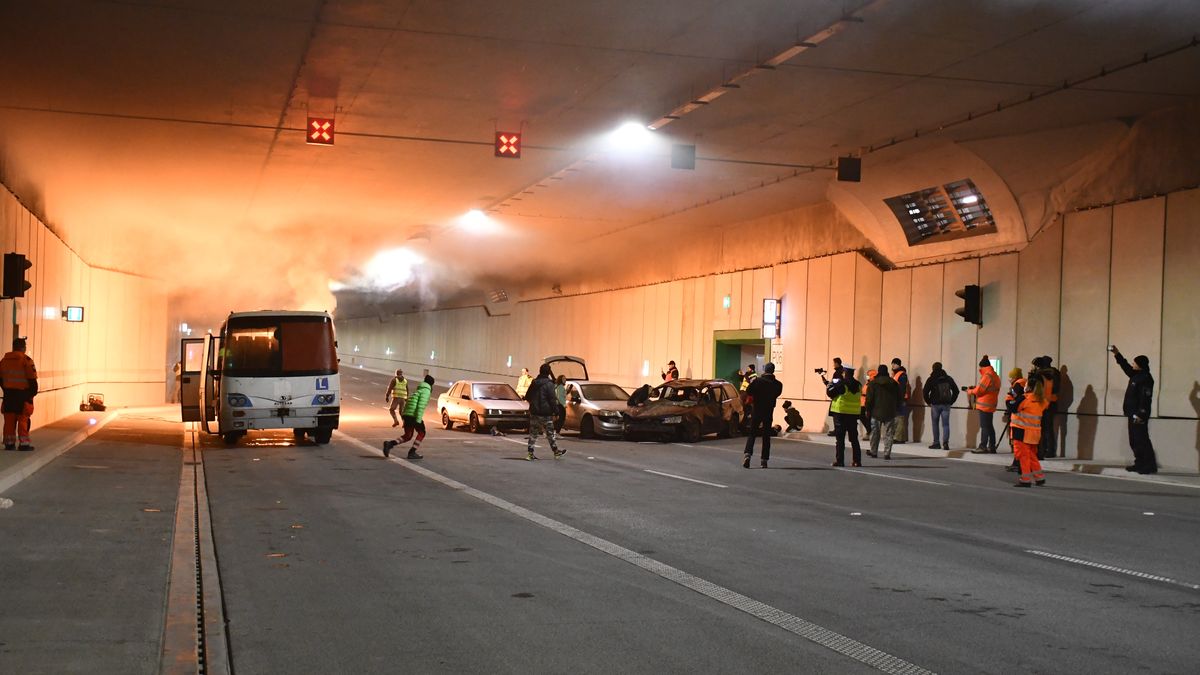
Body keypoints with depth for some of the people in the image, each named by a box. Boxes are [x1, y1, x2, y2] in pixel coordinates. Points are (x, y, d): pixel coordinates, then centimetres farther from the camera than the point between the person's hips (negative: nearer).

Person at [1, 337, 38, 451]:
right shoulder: (26, 360, -12)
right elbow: (32, 379, -12)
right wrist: (33, 392, 1)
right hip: (22, 394, -5)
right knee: (23, 420, -1)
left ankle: (9, 443, 12)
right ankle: (24, 443, -1)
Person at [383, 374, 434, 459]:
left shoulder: (419, 390, 26)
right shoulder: (426, 391, -4)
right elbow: (421, 405, -17)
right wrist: (418, 420, -20)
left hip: (407, 414, 8)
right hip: (414, 414, -8)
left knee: (407, 436, 10)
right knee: (421, 433, 7)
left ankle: (389, 444, -9)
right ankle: (412, 453, 1)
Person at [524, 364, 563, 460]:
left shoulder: (534, 382, 8)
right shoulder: (549, 384, -12)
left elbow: (527, 397, 16)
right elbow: (552, 399, -14)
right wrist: (556, 411, -9)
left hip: (533, 412, 6)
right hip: (545, 413, -6)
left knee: (533, 433, 8)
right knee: (550, 433, 5)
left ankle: (530, 453, 4)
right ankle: (556, 452, 15)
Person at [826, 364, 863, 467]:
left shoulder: (841, 384, -14)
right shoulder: (857, 385, 5)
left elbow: (830, 392, -10)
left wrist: (831, 383, 8)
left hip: (841, 413, -5)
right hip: (854, 414, 5)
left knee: (840, 439, 0)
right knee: (854, 438, 11)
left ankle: (839, 460, -1)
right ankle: (857, 461, 12)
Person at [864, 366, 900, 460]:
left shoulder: (873, 383, -6)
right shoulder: (894, 383, 4)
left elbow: (869, 398, -7)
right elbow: (898, 398, 10)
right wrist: (897, 409, 19)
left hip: (876, 412, -1)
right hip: (890, 412, 1)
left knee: (875, 432, 12)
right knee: (888, 434, 2)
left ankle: (873, 451, 20)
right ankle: (887, 453, -3)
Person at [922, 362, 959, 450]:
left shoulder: (931, 379, -3)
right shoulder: (948, 379, 8)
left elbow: (925, 391, -7)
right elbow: (956, 390, 10)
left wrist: (929, 402, 5)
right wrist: (951, 401, 13)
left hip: (935, 404, -2)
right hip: (946, 405, 2)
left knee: (935, 424, 8)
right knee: (945, 424, 2)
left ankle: (936, 443, 7)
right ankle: (945, 442, -12)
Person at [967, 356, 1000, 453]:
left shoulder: (987, 375, -15)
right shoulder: (995, 376, 16)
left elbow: (979, 390, -16)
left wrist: (970, 391, 1)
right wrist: (975, 388, 11)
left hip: (985, 405, -9)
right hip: (991, 405, 9)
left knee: (984, 426, -9)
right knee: (989, 426, 13)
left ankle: (983, 446, -9)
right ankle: (991, 446, 16)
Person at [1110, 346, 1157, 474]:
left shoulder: (1146, 378, -16)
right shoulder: (1136, 375, 13)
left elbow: (1145, 398, -22)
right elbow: (1126, 366, 32)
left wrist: (1140, 414, -25)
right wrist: (1117, 354, 33)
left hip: (1139, 416, -10)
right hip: (1133, 414, 10)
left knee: (1141, 440, -10)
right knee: (1134, 441, 12)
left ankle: (1149, 465, -9)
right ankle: (1140, 464, 18)